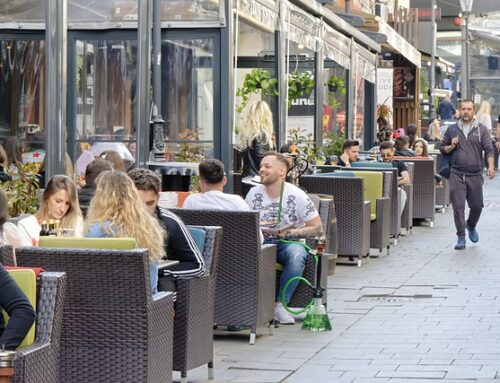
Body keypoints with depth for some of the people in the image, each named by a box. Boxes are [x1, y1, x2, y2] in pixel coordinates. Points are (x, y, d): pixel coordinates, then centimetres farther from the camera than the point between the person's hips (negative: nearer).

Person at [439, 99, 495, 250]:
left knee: (477, 205, 5)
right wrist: (451, 146, -4)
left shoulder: (481, 130, 6)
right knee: (458, 206, -6)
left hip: (475, 175, 0)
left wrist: (491, 166, -17)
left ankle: (471, 226, 36)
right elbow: (442, 148, 18)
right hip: (457, 174, 0)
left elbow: (489, 149, -1)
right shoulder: (452, 129, 10)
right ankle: (461, 237, 0)